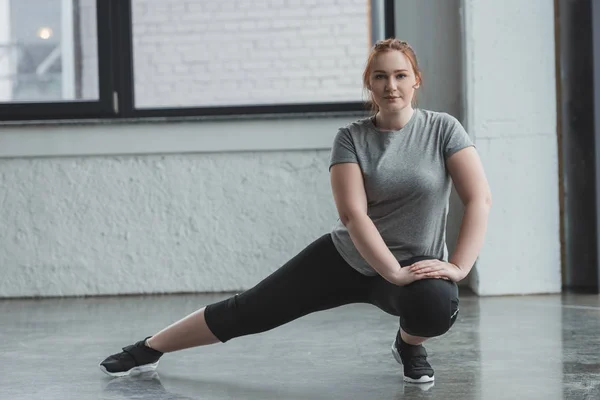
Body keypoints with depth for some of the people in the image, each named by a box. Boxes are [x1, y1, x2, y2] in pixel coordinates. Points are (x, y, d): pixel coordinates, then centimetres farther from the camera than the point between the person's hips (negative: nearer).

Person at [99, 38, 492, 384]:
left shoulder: (443, 129, -10)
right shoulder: (351, 137, -8)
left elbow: (480, 199, -14)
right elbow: (353, 214, -18)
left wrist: (458, 267, -24)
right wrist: (395, 274, -28)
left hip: (417, 265, -1)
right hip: (344, 258, 2)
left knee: (437, 304, -38)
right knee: (248, 310, 2)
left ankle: (409, 344, -1)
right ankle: (149, 348, 20)